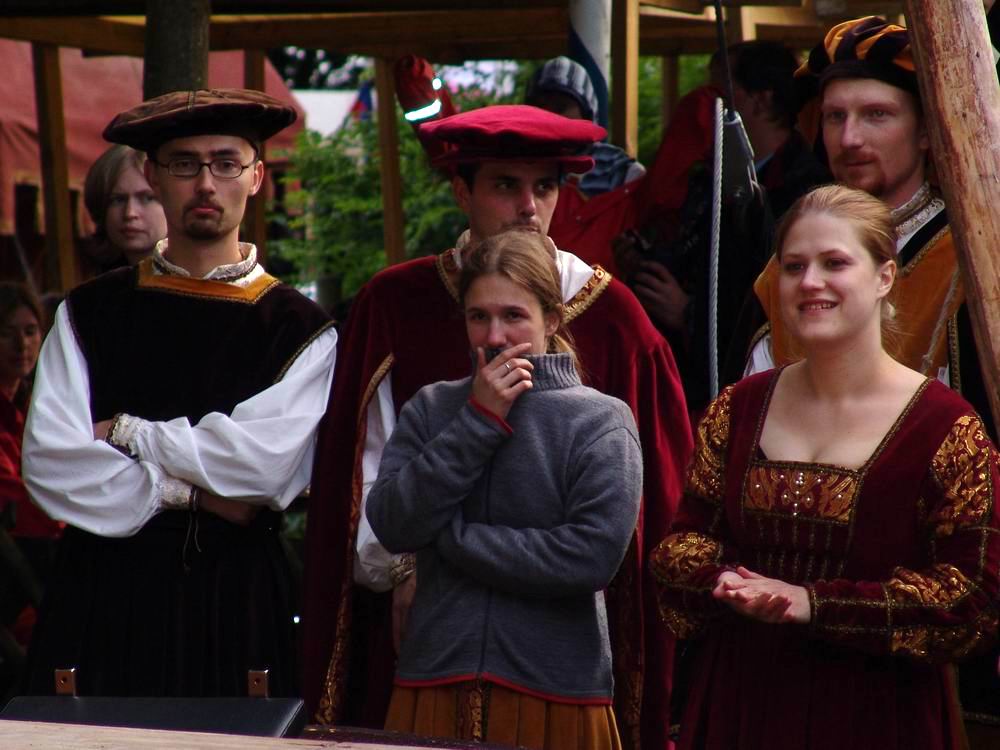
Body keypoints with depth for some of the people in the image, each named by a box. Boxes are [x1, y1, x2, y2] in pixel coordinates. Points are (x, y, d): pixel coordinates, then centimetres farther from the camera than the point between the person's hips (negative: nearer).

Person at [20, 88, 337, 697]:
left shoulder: (301, 328, 3)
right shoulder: (90, 314, 7)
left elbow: (264, 458, -12)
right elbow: (50, 462, -3)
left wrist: (125, 434, -4)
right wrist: (186, 493, -9)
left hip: (237, 602, -1)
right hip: (102, 595, 1)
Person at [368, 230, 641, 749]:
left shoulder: (602, 421, -2)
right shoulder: (431, 408, 9)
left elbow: (596, 554, -15)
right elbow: (391, 524, -4)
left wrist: (454, 536, -9)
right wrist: (479, 419, -9)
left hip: (554, 693, -3)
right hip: (433, 687, 3)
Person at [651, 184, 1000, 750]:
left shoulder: (945, 427, -9)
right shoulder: (738, 410, 6)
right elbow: (686, 538, 8)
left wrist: (815, 604, -20)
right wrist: (724, 582, -16)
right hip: (742, 704, 4)